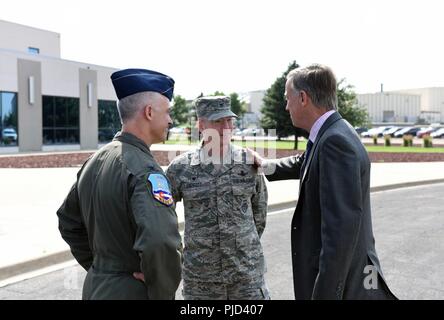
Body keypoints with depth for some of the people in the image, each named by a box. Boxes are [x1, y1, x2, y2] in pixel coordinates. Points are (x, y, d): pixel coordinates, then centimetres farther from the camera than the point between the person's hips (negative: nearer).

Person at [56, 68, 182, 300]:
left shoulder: (95, 160, 3)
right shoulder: (144, 170, -23)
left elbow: (68, 222, 15)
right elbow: (161, 245, -36)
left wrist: (96, 267, 15)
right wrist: (162, 294, -19)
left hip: (96, 286, 8)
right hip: (134, 291, -8)